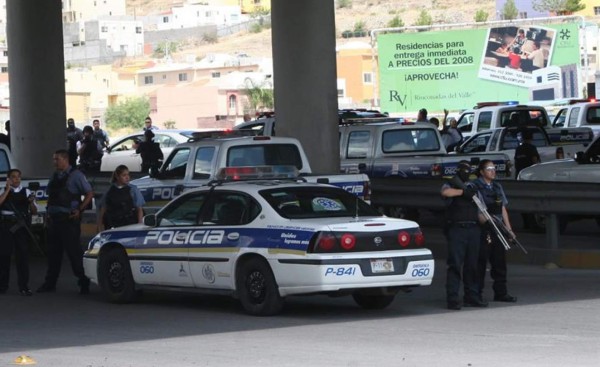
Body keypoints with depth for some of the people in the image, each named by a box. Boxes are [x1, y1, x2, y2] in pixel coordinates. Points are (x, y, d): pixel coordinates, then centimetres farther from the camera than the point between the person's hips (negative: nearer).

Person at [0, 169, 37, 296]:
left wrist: (31, 202, -15)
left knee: (23, 254, -2)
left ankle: (24, 286, 1)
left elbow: (34, 211, 5)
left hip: (21, 226, 0)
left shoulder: (26, 192, 8)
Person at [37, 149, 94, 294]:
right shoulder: (54, 177, 16)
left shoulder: (75, 175, -6)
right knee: (53, 252, 11)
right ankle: (50, 283, 18)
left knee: (74, 252, -7)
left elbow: (89, 194, -7)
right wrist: (48, 212, 11)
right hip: (54, 219, 7)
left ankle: (84, 282, -1)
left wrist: (79, 210, -13)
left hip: (69, 220, -7)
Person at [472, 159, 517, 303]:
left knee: (499, 261, 10)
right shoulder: (475, 186, -5)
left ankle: (501, 292, 18)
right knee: (481, 261, -4)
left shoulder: (497, 186, 17)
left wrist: (509, 229, 17)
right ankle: (477, 294, 2)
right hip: (483, 229, -7)